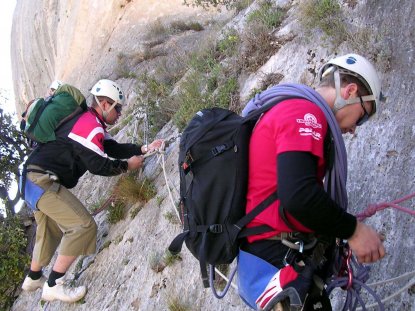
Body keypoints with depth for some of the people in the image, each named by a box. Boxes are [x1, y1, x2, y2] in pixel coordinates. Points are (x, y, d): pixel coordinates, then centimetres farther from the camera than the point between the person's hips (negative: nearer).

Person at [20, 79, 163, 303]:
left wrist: (145, 148, 7)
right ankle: (54, 285, -6)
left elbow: (113, 148, 14)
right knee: (83, 225, -12)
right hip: (43, 180, -11)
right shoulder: (90, 125, -17)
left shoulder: (89, 122, 16)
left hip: (37, 179, 11)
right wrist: (127, 165, -7)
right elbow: (98, 165, -21)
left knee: (51, 230, 25)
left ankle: (33, 278, 42)